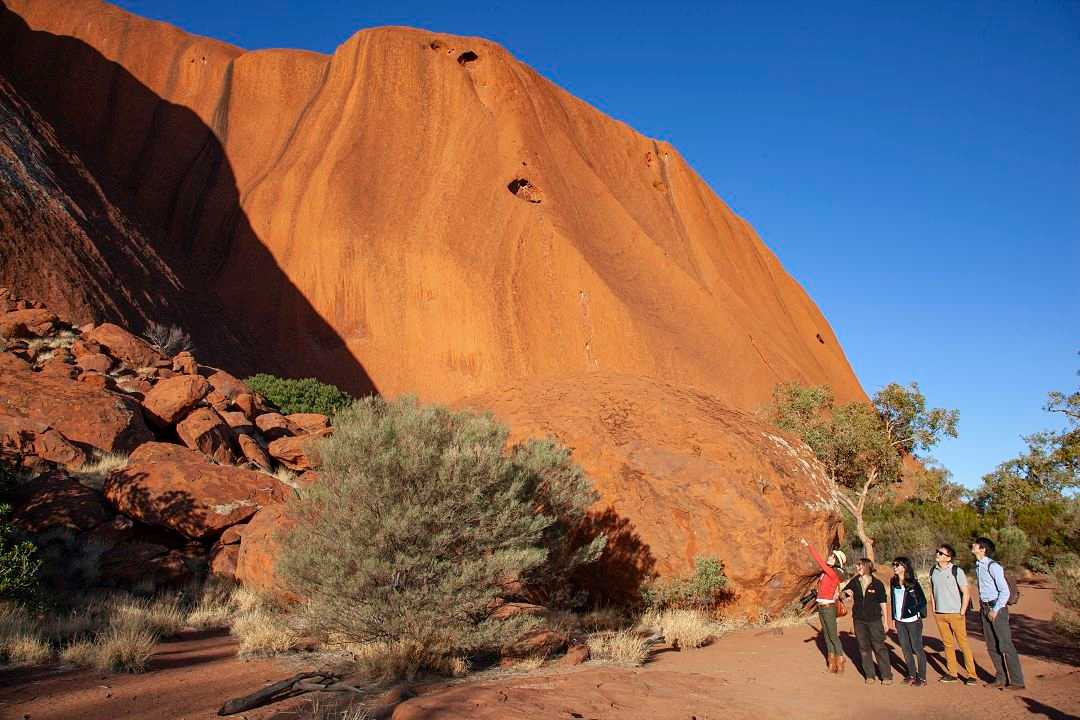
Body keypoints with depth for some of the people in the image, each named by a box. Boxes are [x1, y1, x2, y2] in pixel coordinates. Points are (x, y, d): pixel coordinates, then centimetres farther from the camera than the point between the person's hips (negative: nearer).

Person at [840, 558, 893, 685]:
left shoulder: (877, 584, -8)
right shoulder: (854, 582, 1)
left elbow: (883, 604, -2)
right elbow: (842, 594, 13)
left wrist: (885, 622, 0)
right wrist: (847, 592, -10)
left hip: (875, 620, -3)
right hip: (859, 620, 4)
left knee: (879, 647, 0)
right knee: (864, 648, 10)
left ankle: (886, 676, 12)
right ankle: (869, 675, 21)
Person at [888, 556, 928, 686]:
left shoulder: (913, 583, -10)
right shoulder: (893, 583, 5)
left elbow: (922, 601, -6)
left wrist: (915, 612, -11)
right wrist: (893, 619, 12)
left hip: (913, 621, -5)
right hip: (899, 621, 5)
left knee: (917, 649, 2)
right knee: (906, 649, 12)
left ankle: (922, 678, 12)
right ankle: (912, 674, 24)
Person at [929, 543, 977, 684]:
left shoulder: (956, 571, -9)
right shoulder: (933, 571, 6)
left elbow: (966, 592, -7)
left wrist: (962, 612, -10)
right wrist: (934, 610, 10)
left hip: (956, 614, -5)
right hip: (939, 615, 5)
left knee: (963, 644, -1)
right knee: (947, 644, 11)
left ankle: (971, 674, 7)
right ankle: (952, 673, 18)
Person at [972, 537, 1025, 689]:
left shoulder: (993, 566, -17)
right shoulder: (978, 565, 9)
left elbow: (1005, 591, -17)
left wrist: (995, 611, -16)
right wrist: (982, 606, 11)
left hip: (997, 608, -8)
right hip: (985, 608, 8)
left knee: (1005, 646, -3)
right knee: (992, 647, 13)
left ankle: (1017, 682, 5)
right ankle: (1001, 678, 23)